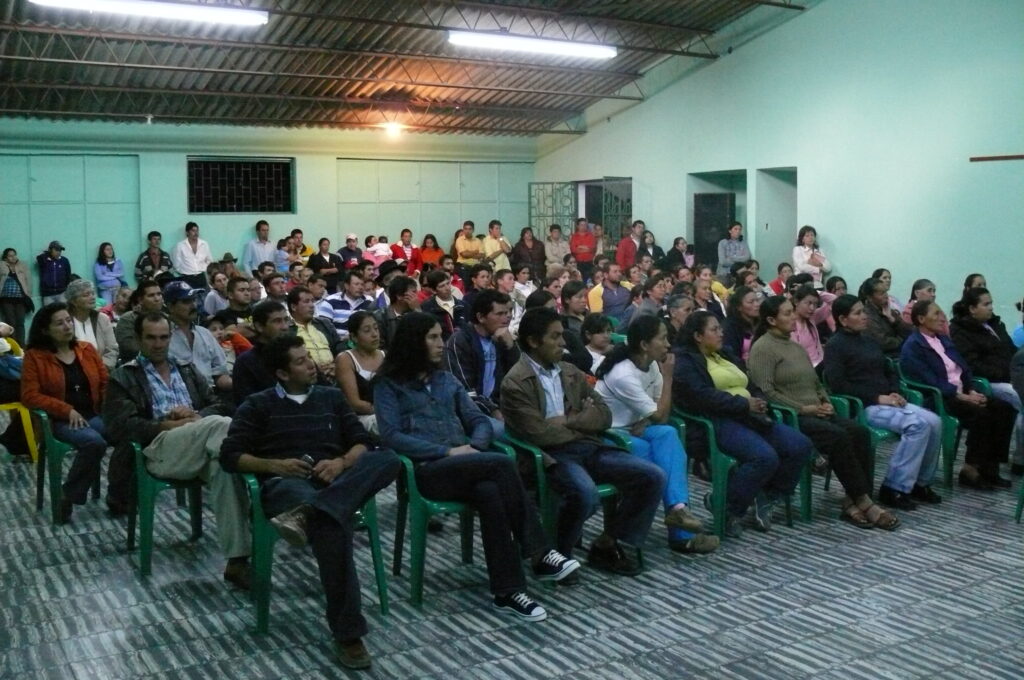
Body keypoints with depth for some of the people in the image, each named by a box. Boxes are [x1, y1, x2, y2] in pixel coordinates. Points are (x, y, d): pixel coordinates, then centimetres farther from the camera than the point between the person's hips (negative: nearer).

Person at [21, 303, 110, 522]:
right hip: (60, 420, -4)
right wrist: (67, 410, -16)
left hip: (95, 415, 4)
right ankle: (69, 495, -14)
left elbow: (106, 384, 14)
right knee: (94, 442, -35)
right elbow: (30, 396, -6)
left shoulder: (87, 350, 12)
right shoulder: (34, 356, 0)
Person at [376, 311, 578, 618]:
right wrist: (447, 451, -17)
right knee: (503, 464, -28)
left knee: (490, 493, -32)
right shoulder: (389, 385, 5)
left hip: (464, 467, 5)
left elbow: (481, 421, 16)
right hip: (426, 471, -5)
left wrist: (473, 447, -8)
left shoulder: (446, 379, 21)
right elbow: (392, 436, -10)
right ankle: (539, 554, -20)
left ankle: (507, 591, -29)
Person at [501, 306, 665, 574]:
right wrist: (583, 421, 0)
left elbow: (604, 415, 12)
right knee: (585, 493, -37)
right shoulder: (515, 383, -6)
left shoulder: (571, 372, 16)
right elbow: (540, 434, -15)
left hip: (589, 448, 7)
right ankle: (554, 553, -9)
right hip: (551, 456, -7)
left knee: (653, 477, -10)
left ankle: (608, 545, 4)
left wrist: (568, 421, -5)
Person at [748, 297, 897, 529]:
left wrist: (825, 402, 6)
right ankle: (864, 502, -20)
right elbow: (765, 391, -16)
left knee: (860, 432, -18)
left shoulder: (795, 346, 23)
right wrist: (803, 408, -15)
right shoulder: (763, 348, -5)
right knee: (838, 437, -29)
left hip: (814, 413, 8)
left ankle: (853, 502, -21)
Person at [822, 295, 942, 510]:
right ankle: (894, 488, -20)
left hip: (887, 402, 8)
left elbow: (890, 372, 24)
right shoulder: (835, 346, -5)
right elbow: (838, 385, -16)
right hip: (863, 407, -8)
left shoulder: (869, 341, 19)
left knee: (934, 422, -13)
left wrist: (894, 393, 1)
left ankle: (920, 482, 1)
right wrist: (878, 398, -16)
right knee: (918, 424, -26)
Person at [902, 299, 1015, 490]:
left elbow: (965, 369, 16)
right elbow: (931, 382, -17)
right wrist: (962, 396, -21)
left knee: (1004, 408, -11)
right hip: (937, 399, -9)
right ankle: (970, 469, -16)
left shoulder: (944, 340, 20)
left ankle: (989, 467, -9)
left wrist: (971, 391, -3)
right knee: (980, 413, -30)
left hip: (961, 394, 9)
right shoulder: (912, 348, -8)